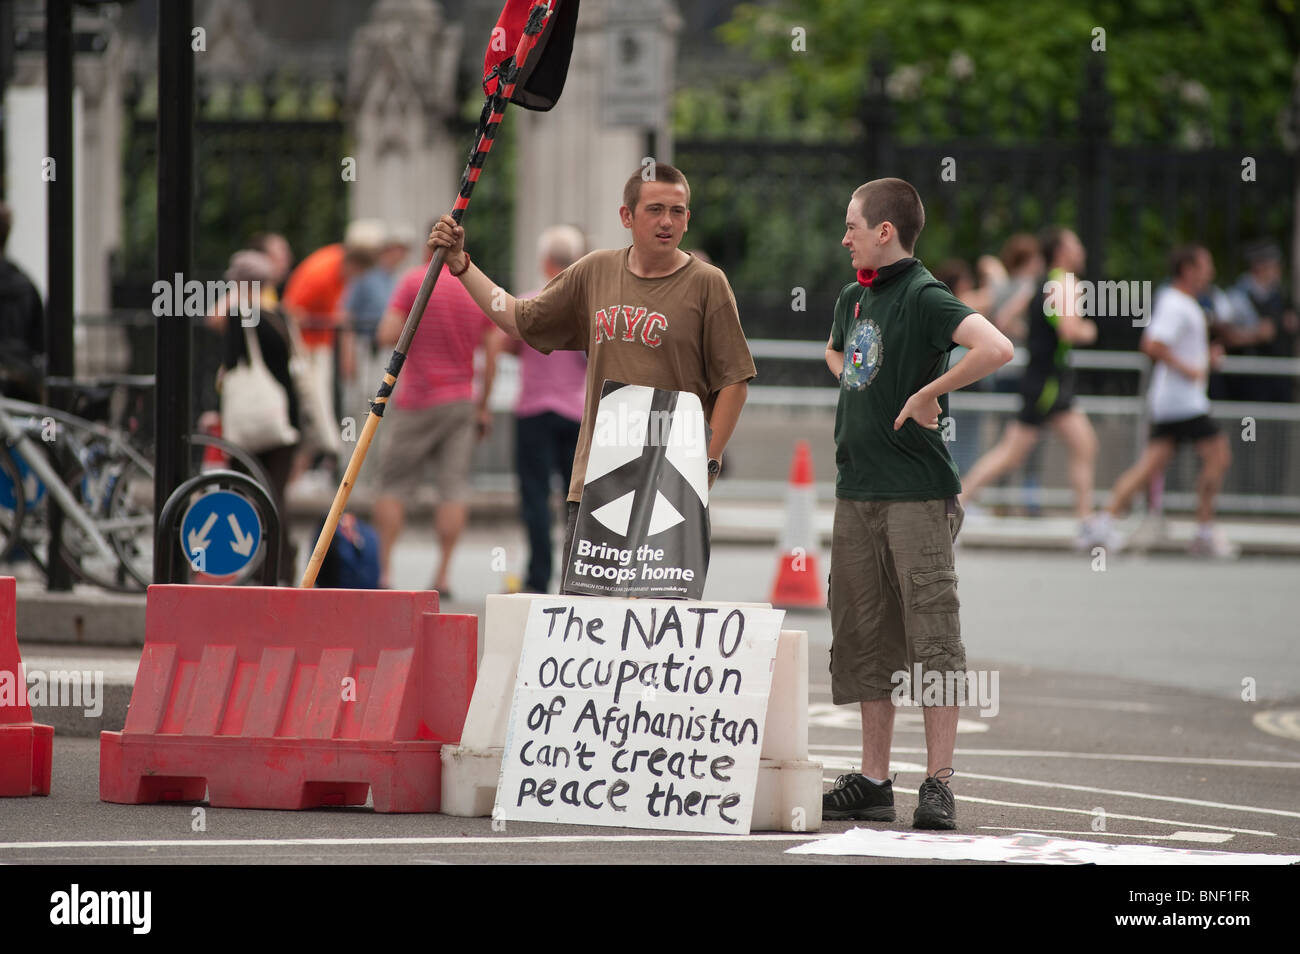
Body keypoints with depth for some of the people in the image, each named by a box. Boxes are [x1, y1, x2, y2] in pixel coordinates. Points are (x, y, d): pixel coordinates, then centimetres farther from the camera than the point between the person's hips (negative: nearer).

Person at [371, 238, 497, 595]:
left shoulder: (414, 281, -7)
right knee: (454, 485, 2)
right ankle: (443, 574, -4)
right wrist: (483, 406, 12)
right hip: (460, 401, 3)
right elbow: (491, 357, 4)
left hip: (415, 400, -3)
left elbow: (387, 335, -14)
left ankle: (382, 569, 1)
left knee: (393, 484, 6)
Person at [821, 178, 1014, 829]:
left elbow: (996, 349, -27)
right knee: (864, 640, 10)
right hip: (856, 492, 8)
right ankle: (873, 782, 15)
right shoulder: (853, 298, 13)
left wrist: (927, 393, -18)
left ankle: (938, 784, -8)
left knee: (932, 640, -7)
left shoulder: (923, 296, -11)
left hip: (918, 490, -8)